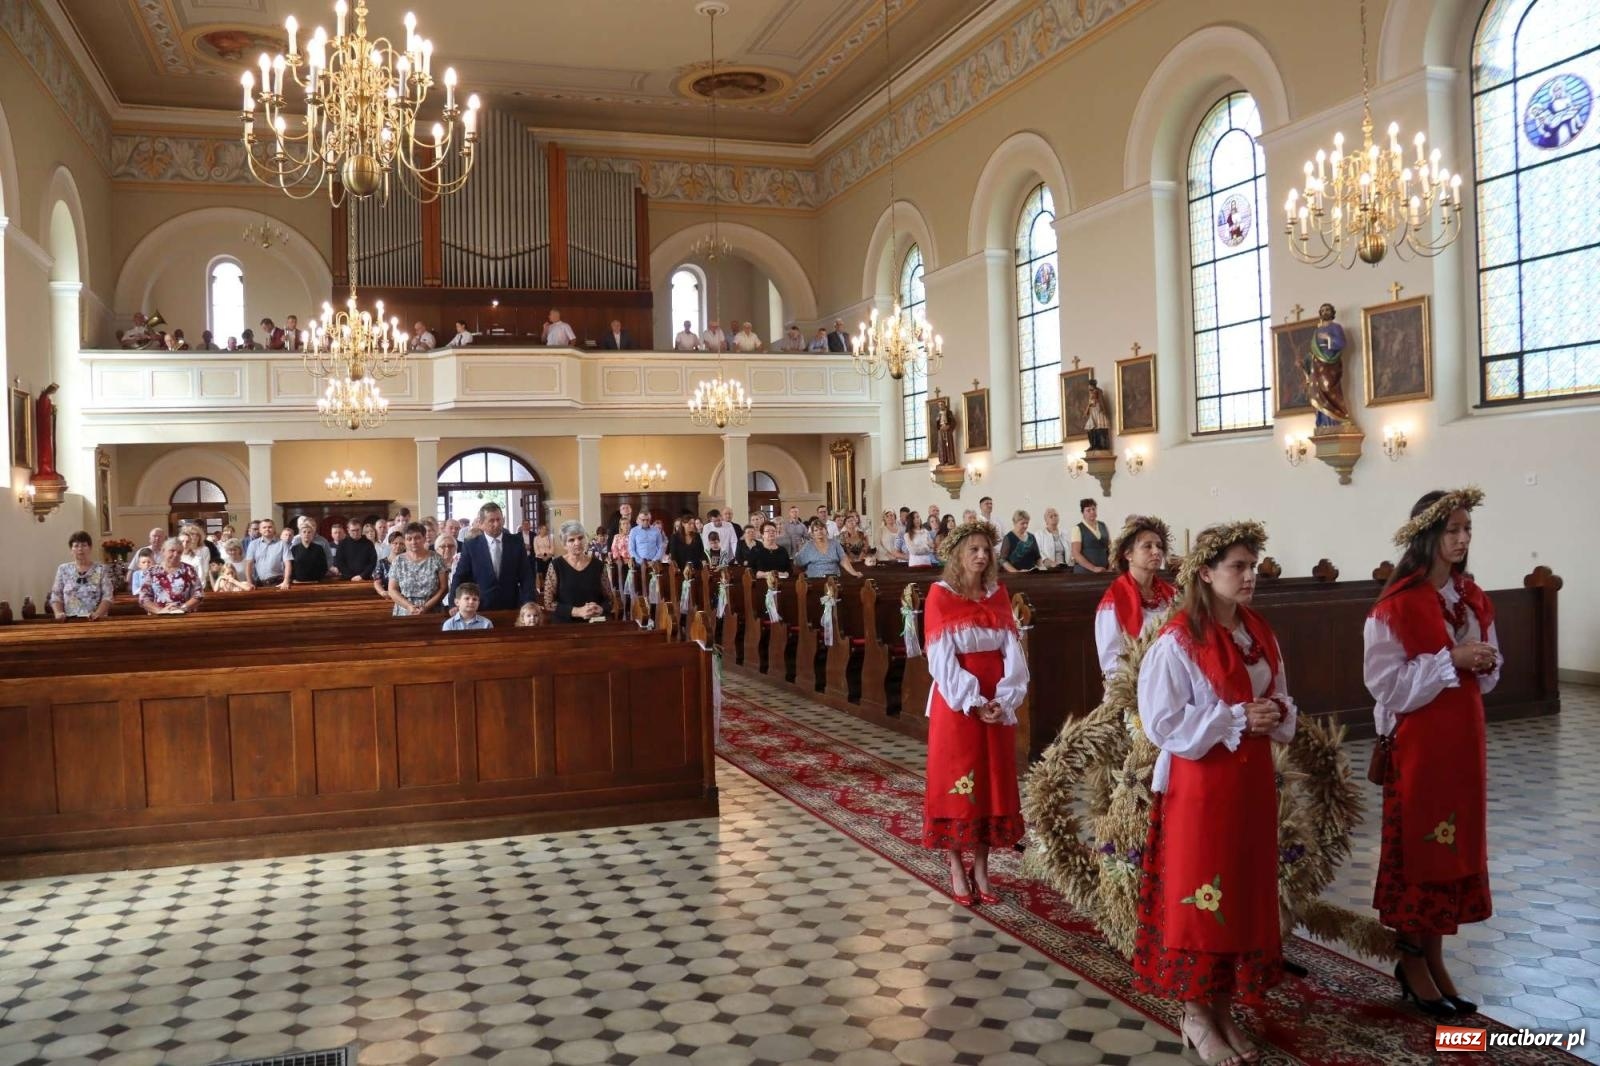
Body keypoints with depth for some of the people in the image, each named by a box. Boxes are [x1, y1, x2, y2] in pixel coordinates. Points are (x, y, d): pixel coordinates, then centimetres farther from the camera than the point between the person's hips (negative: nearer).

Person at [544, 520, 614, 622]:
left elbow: (609, 599, 6)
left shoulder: (598, 565, 2)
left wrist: (600, 609, -15)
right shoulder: (556, 566, -3)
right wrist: (577, 611, -17)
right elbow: (548, 603, -6)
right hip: (564, 626, -2)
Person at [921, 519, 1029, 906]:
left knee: (993, 780, 8)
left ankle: (981, 867, 18)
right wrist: (973, 702, -17)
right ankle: (956, 868, 13)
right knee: (954, 780, 2)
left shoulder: (998, 594, 6)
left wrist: (1004, 700, -12)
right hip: (956, 701, -4)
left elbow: (1012, 651, 1)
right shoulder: (940, 595, -7)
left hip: (997, 703, 4)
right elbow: (942, 659, -12)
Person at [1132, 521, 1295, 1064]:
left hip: (1251, 781, 7)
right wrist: (1236, 718, -20)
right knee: (1198, 896, 3)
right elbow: (1163, 723, -17)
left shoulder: (1260, 634, 7)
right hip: (1198, 785, -7)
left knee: (1245, 895, 12)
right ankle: (1195, 1014, 17)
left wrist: (1275, 714, -8)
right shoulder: (1178, 641, -14)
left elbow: (1281, 704, 16)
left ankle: (1224, 1007, 26)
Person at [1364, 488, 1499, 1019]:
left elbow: (1487, 670, 16)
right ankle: (1411, 961, 16)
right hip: (1416, 738, -7)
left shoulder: (1472, 596, 8)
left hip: (1464, 734, 7)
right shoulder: (1398, 603, -15)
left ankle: (1433, 959, 23)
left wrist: (1484, 665, -6)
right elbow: (1384, 680, -18)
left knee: (1454, 844, 12)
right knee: (1417, 844, 2)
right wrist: (1450, 660, -21)